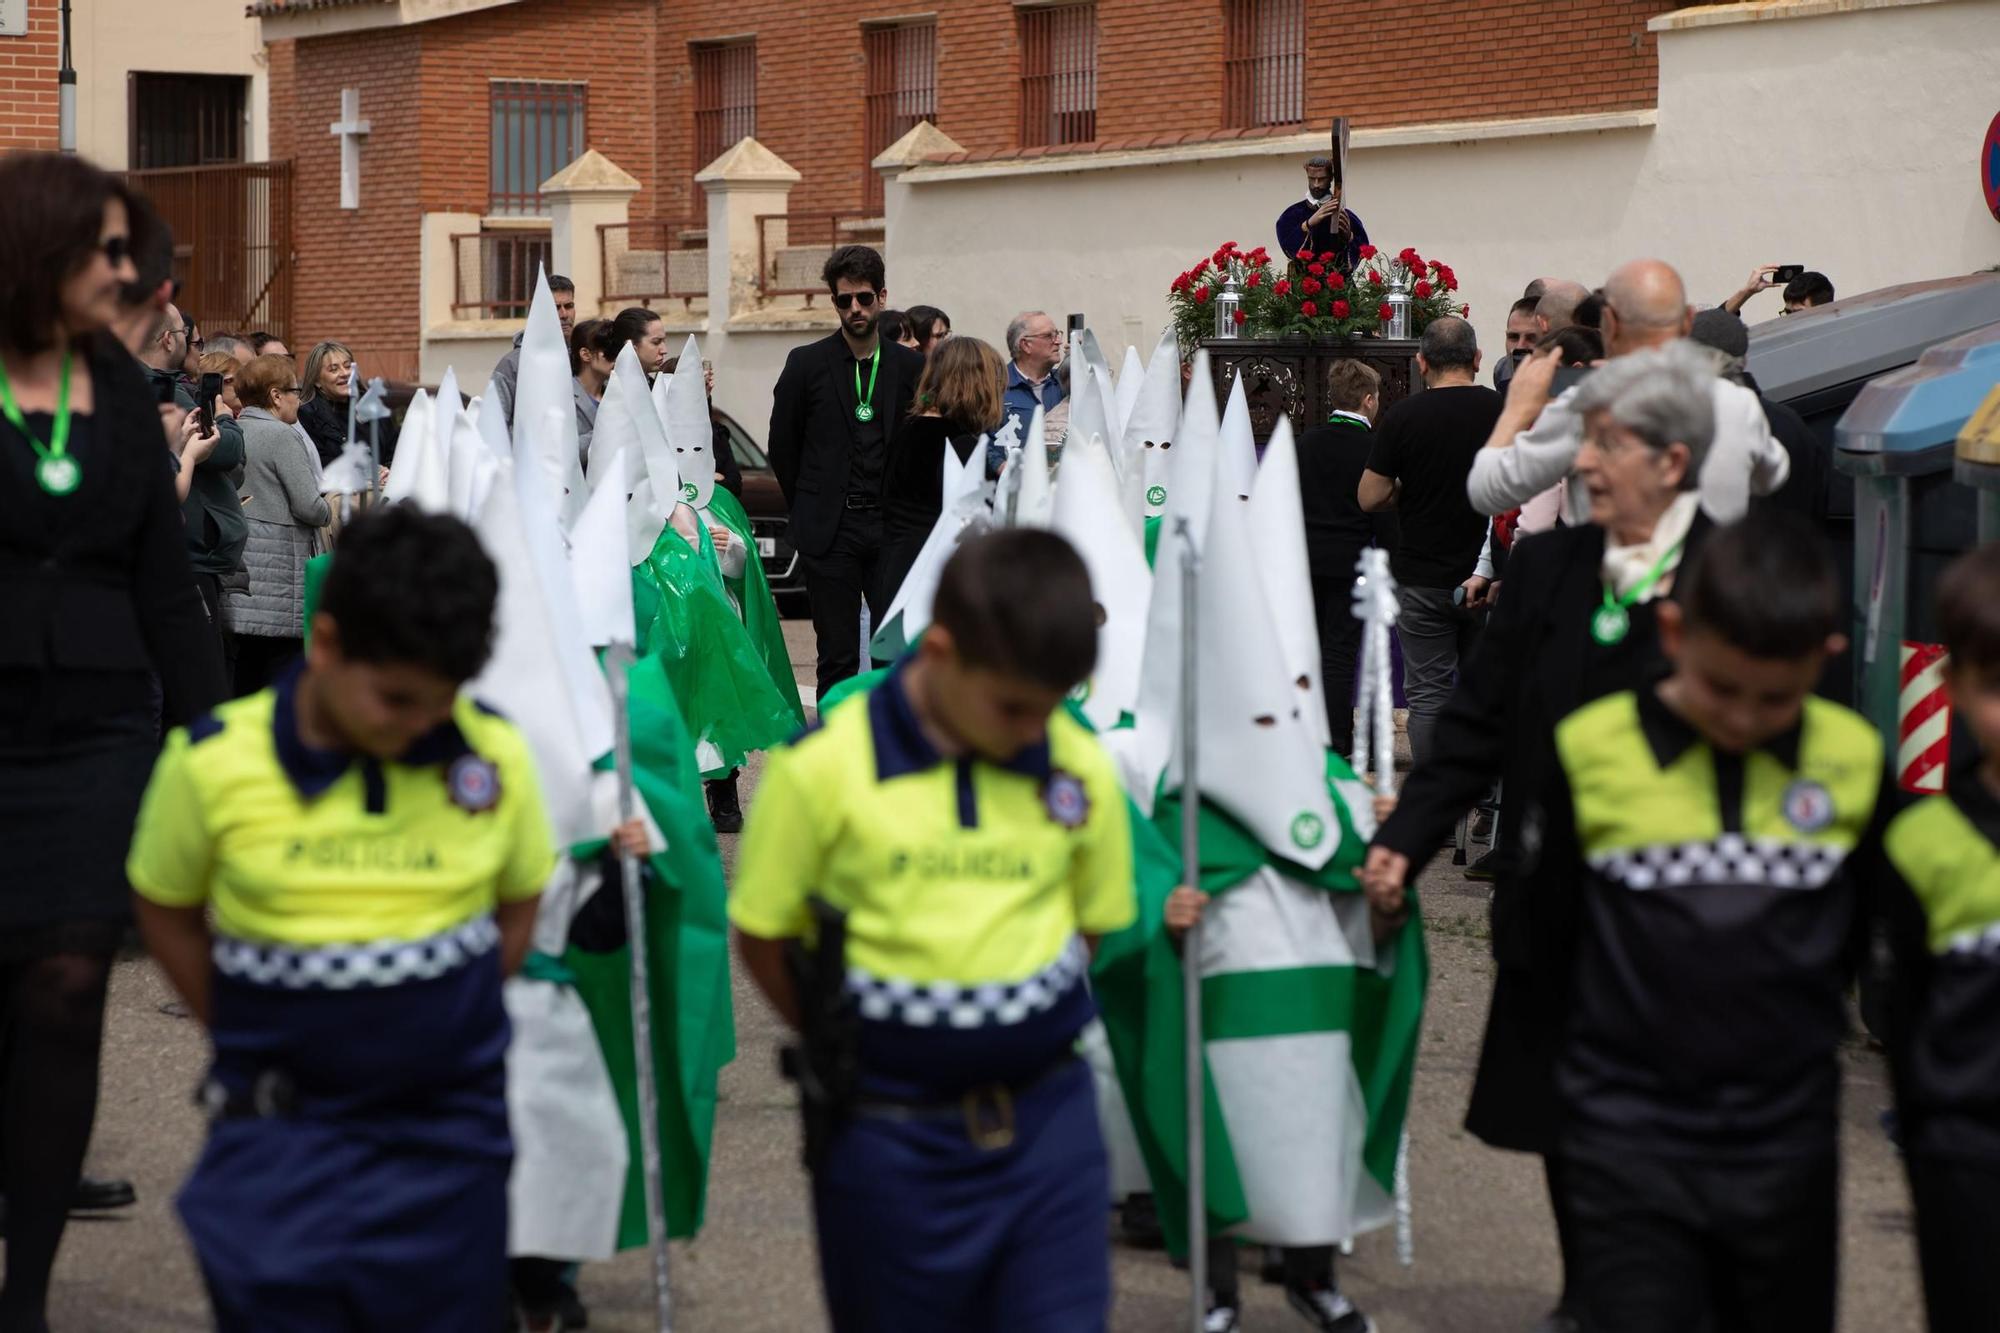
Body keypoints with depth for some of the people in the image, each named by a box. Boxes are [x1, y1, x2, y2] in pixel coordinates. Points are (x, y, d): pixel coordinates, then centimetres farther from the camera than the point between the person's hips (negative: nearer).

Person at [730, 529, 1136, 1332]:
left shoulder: (1081, 771, -3)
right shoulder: (823, 768, -12)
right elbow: (762, 936, -3)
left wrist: (1002, 1022, 3)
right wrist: (851, 1051, -3)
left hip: (1047, 1119, 2)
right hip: (890, 1137, -2)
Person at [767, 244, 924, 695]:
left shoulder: (910, 366, 6)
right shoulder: (807, 363, 2)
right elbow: (782, 445, 8)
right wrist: (810, 510, 8)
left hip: (890, 527, 1)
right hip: (830, 532, -1)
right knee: (838, 655, 2)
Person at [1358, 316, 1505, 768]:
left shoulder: (1402, 417, -9)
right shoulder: (1503, 410, -4)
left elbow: (1369, 498, -5)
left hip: (1422, 578, -2)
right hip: (1486, 576, 2)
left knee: (1428, 693, 4)